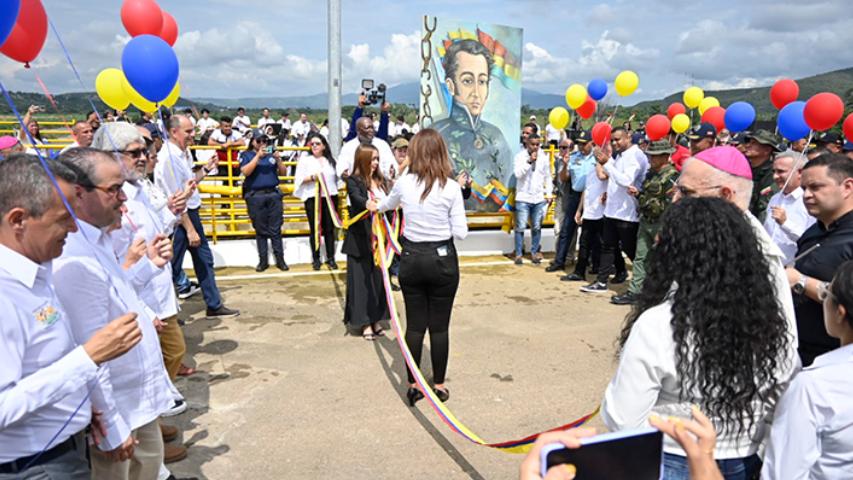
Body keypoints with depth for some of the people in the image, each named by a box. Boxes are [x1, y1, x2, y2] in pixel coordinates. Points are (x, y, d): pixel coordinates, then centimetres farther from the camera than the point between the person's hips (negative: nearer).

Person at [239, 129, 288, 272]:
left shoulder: (271, 154, 14)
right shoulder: (246, 155, 6)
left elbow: (283, 172, 10)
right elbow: (245, 172, -12)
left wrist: (278, 159, -8)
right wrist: (258, 156, -17)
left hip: (274, 194, 2)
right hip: (255, 196, -2)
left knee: (275, 230, 1)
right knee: (261, 231, 3)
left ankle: (280, 260, 4)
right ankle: (263, 260, 8)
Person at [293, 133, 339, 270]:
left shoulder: (330, 160, 12)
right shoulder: (305, 159, 3)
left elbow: (336, 177, 16)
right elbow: (298, 179, -3)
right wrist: (312, 177, -17)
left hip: (330, 197, 2)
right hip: (312, 198, -2)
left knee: (329, 228, 3)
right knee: (315, 229, 0)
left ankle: (330, 258, 10)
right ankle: (316, 259, 8)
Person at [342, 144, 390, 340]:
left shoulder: (380, 180, 10)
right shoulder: (353, 181, -8)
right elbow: (357, 198, -28)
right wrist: (367, 203, -47)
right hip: (361, 239, -6)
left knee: (379, 279, 11)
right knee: (362, 280, 2)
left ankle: (375, 320, 22)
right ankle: (365, 322, 11)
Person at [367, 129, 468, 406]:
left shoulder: (404, 183, -3)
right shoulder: (451, 187, -11)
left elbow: (389, 203, 21)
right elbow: (460, 233, -9)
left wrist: (375, 207, 45)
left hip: (412, 259, 2)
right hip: (442, 260, -2)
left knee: (414, 325, 11)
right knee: (440, 326, 10)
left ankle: (413, 386, 20)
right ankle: (439, 385, 21)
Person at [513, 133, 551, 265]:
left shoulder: (544, 157, 5)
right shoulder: (520, 156, -5)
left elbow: (548, 176, 11)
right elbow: (518, 174, -16)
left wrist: (549, 193, 7)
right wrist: (529, 161, -21)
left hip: (539, 198, 3)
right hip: (523, 198, -3)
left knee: (536, 227, 8)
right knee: (520, 227, -2)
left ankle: (534, 253, 19)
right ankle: (518, 254, 6)